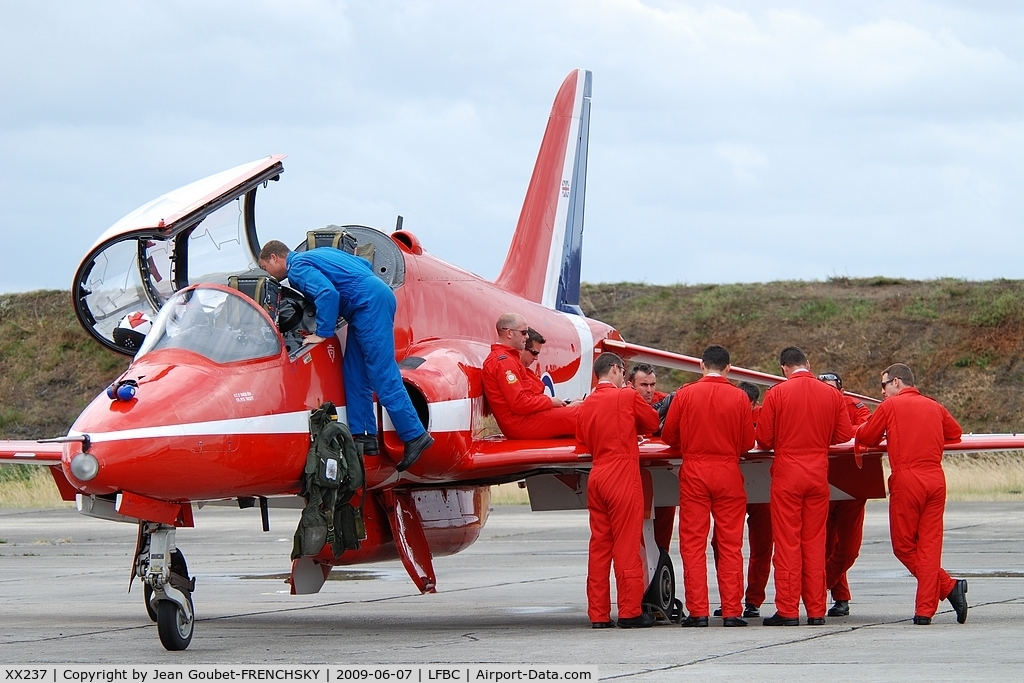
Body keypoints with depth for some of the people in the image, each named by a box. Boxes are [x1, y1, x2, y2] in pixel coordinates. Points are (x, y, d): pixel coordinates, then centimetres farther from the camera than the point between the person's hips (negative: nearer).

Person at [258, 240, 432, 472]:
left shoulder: (297, 268, -2)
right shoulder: (317, 255, 27)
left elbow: (327, 292, -19)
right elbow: (363, 264, 30)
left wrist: (322, 333, -12)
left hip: (369, 304, -10)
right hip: (379, 296, 10)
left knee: (382, 374, -10)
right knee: (355, 375, 11)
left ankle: (415, 436, -12)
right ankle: (365, 436, 9)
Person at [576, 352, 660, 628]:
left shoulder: (586, 405, 11)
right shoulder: (627, 397, -5)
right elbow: (653, 422, 9)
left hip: (596, 477, 6)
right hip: (623, 476, -6)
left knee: (599, 546, 8)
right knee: (626, 546, -3)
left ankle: (598, 613, 8)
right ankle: (630, 611, -2)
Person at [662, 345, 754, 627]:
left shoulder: (685, 394, -4)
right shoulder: (739, 398, -4)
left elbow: (669, 436, 3)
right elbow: (748, 442, 1)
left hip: (693, 473, 0)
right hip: (728, 474, 0)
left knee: (693, 545, 4)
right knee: (730, 545, 5)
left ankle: (698, 611, 0)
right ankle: (732, 611, 4)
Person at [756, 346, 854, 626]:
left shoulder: (777, 394, -7)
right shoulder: (832, 394, 1)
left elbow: (763, 439, -5)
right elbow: (845, 435, 5)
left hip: (787, 474, -3)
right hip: (819, 474, 3)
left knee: (787, 544, 1)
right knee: (815, 543, 8)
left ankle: (788, 611, 0)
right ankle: (816, 611, 8)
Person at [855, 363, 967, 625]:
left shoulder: (891, 405, 1)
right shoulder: (934, 407, 15)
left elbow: (866, 438, 7)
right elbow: (955, 433, 26)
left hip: (907, 479, -5)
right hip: (935, 479, 5)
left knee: (904, 545, 6)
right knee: (929, 545, 3)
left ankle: (948, 586, -2)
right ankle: (925, 611, -2)